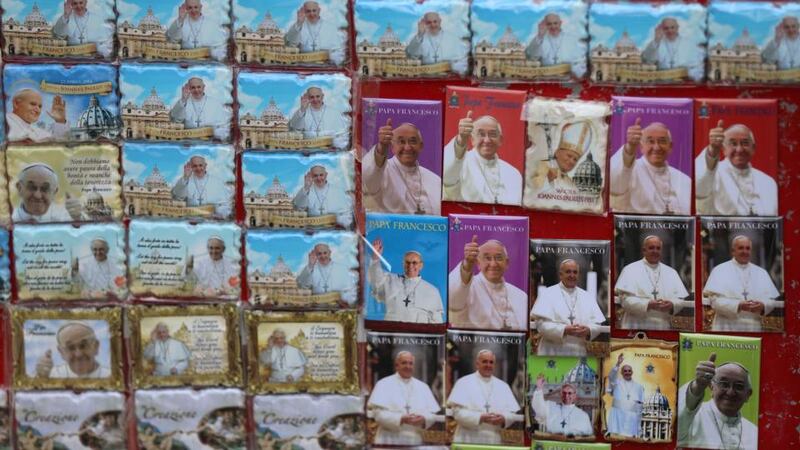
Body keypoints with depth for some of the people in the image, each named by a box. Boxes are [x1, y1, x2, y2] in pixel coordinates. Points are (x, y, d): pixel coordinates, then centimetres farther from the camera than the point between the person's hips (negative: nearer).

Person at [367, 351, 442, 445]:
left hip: (415, 441, 4)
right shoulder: (384, 384, 2)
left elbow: (433, 413, 11)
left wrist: (424, 419, -11)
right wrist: (401, 419, -21)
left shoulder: (423, 387, 15)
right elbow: (378, 413, -9)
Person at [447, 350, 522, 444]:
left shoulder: (503, 386, 15)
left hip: (495, 441, 4)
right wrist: (480, 418, -21)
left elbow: (514, 413, 10)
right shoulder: (464, 382, 3)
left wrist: (504, 419, -12)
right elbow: (457, 411, -8)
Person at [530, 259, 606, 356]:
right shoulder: (548, 294, 2)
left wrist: (588, 330, -11)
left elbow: (597, 325, 11)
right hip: (553, 353, -4)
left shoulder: (587, 297, 15)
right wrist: (564, 330, -21)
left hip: (579, 352, 4)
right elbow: (541, 324, -8)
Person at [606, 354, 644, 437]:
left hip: (632, 417, 2)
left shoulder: (638, 386, 14)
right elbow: (612, 376, -14)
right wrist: (618, 364, -27)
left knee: (630, 437, -3)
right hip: (618, 415, -2)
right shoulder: (617, 383, 8)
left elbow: (641, 403, 13)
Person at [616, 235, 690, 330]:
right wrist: (648, 304, -21)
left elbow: (680, 300, 11)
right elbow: (626, 299, -8)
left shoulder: (671, 272, 16)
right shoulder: (630, 270, 3)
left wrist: (672, 305, -12)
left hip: (664, 326, 3)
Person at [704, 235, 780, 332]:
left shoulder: (761, 272, 16)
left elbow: (772, 300, 13)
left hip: (753, 328, 4)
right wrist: (738, 305, -20)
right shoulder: (720, 270, 3)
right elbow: (714, 299, -8)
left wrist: (763, 306, -10)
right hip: (727, 328, -4)